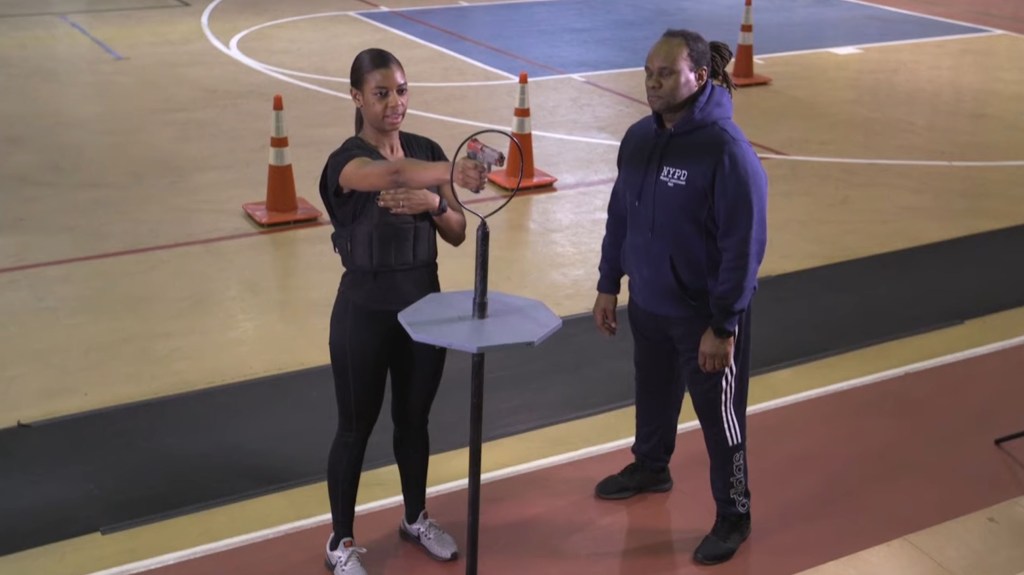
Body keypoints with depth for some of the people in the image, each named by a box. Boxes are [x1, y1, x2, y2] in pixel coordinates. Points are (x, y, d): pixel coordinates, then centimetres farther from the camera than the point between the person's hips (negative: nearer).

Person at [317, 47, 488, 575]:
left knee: (414, 418, 20)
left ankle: (416, 519, 40)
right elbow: (392, 172, -43)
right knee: (356, 427, 9)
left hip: (424, 304, 5)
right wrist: (454, 171, -60)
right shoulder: (346, 161, -18)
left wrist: (435, 203, -20)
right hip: (366, 312, -5)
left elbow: (457, 234, 2)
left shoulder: (427, 151, 1)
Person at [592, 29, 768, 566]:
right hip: (647, 304, 6)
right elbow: (619, 215, 9)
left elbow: (744, 245, -21)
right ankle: (650, 467, 53)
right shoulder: (638, 137, -2)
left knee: (719, 417, 9)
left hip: (704, 315, -6)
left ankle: (733, 516, 29)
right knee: (653, 394, 26)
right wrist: (608, 285, 11)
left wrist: (723, 326, -20)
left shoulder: (727, 150, -23)